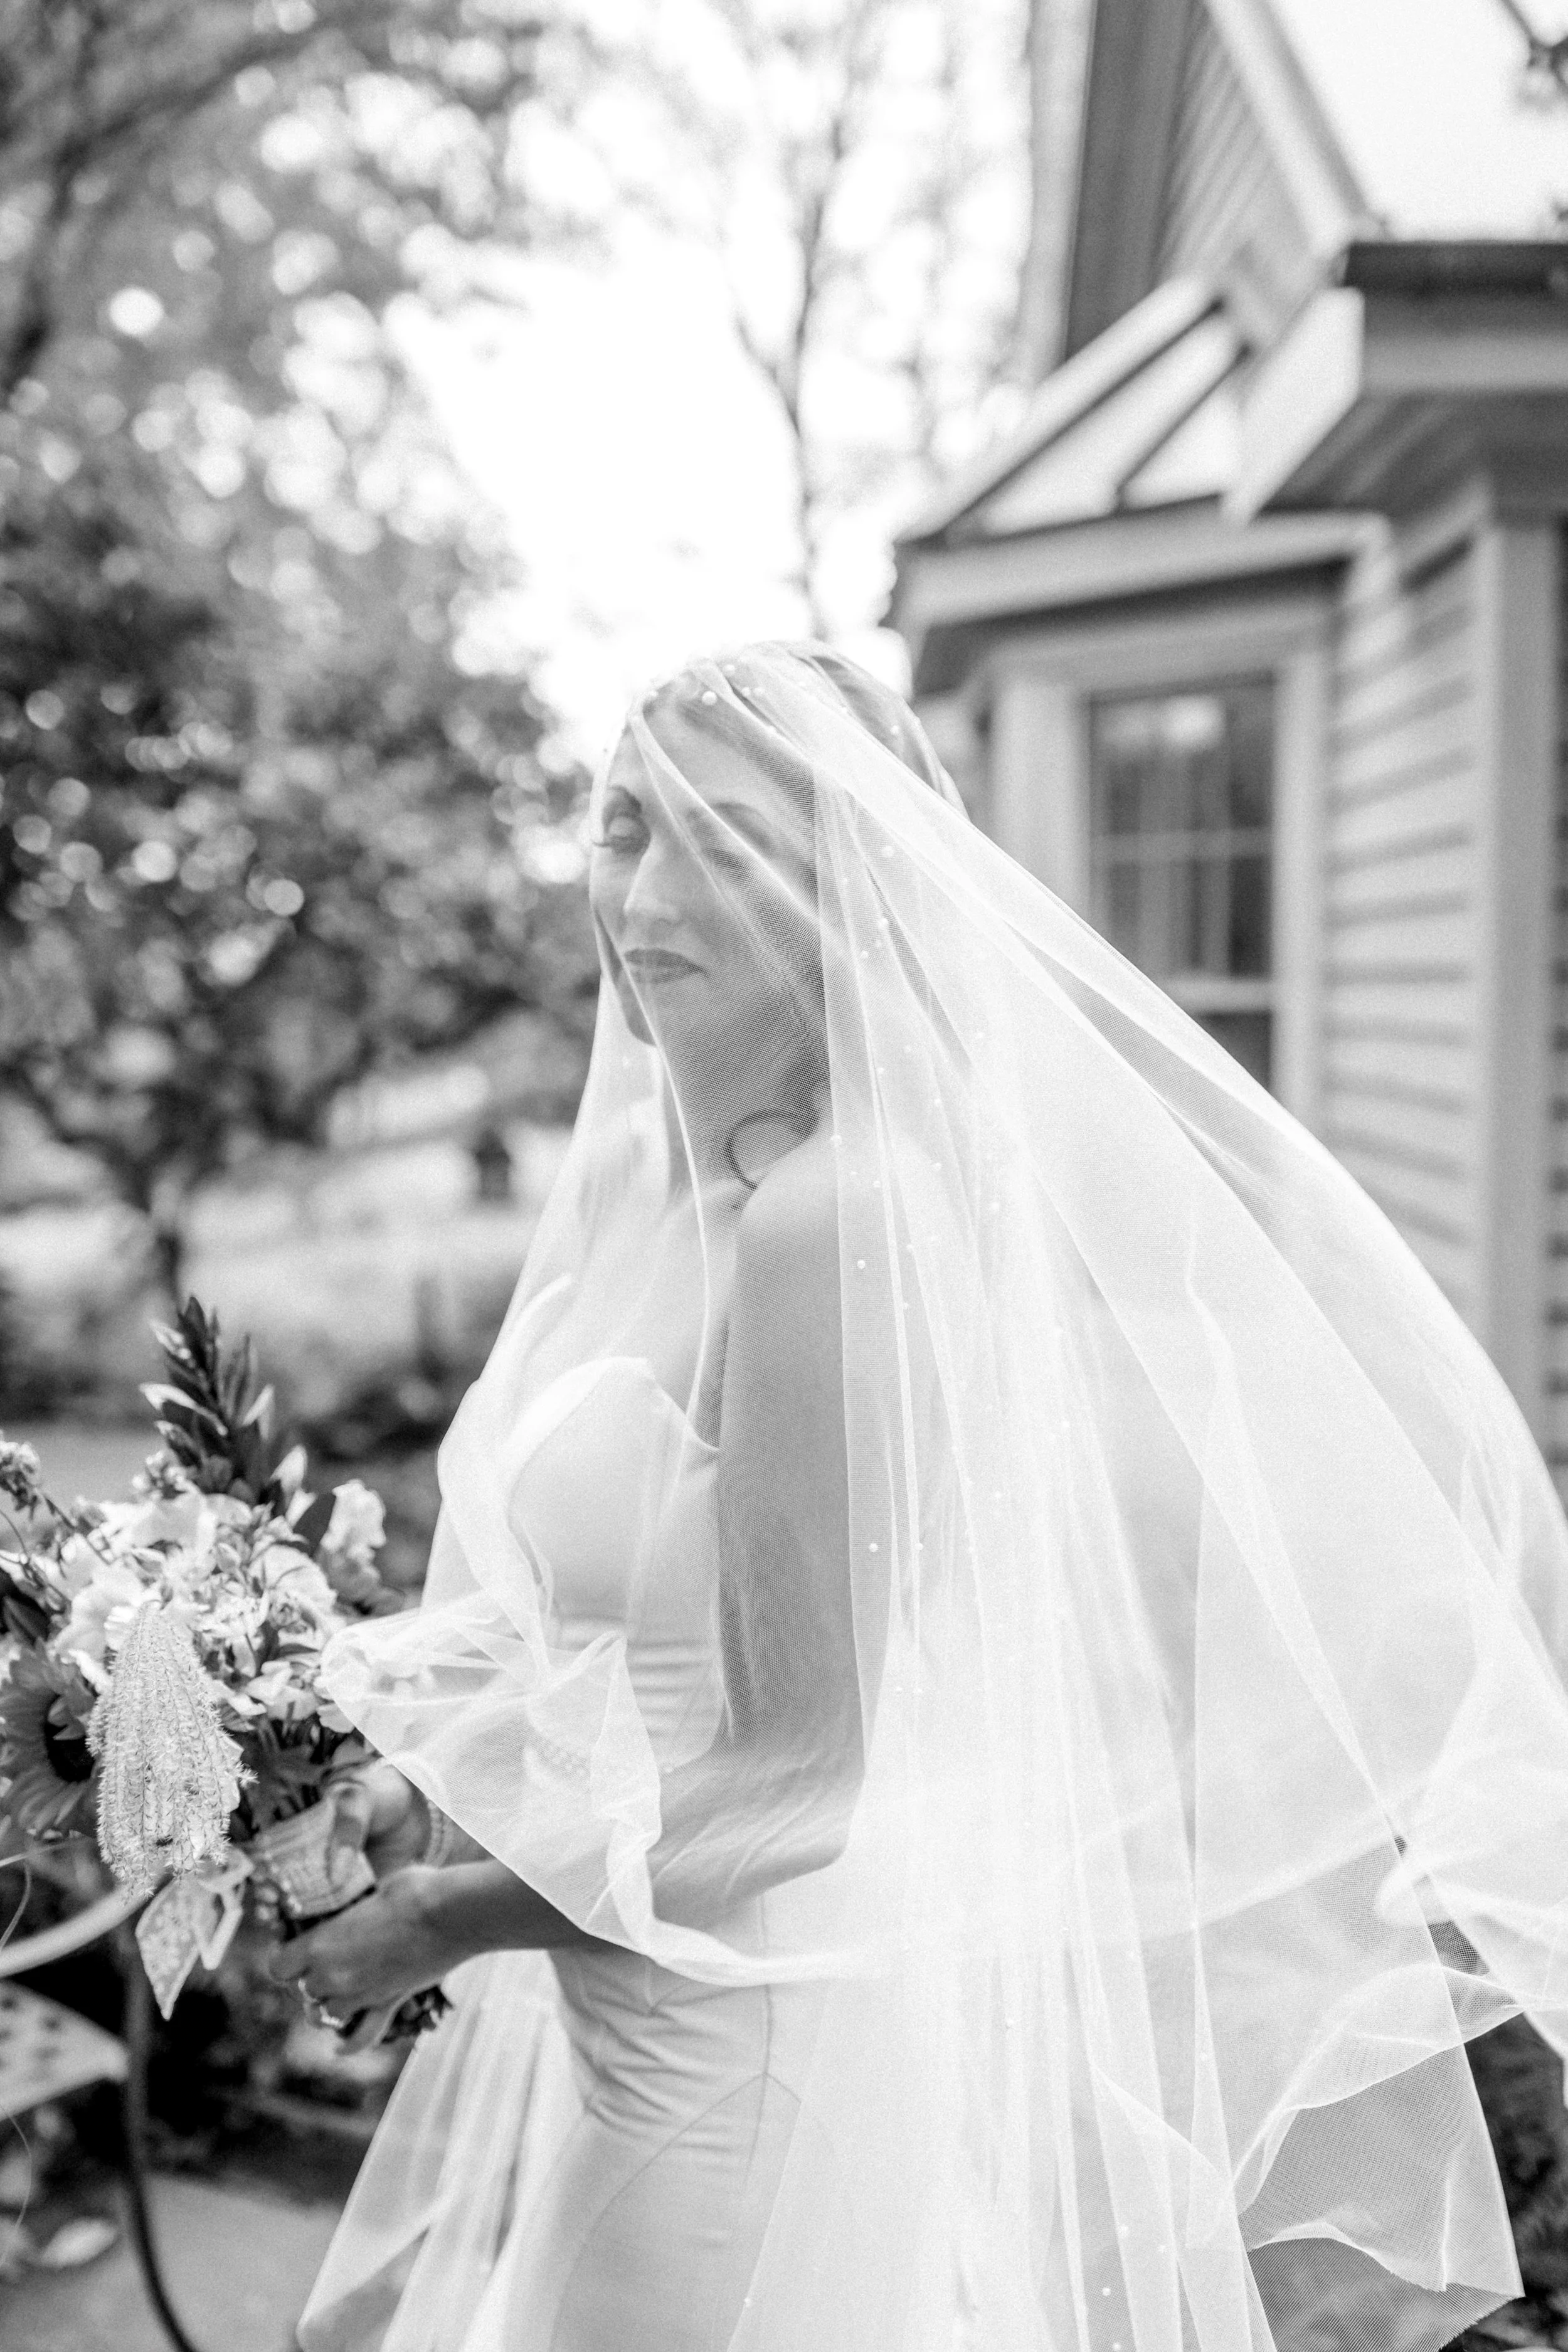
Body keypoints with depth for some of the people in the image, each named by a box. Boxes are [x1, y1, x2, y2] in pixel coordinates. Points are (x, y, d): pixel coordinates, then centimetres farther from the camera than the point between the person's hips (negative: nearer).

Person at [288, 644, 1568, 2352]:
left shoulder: (835, 1223, -25)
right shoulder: (654, 1177, 0)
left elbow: (796, 1782, -22)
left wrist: (444, 1916, -13)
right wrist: (426, 1778, 0)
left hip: (762, 2028, -8)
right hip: (615, 2004, 8)